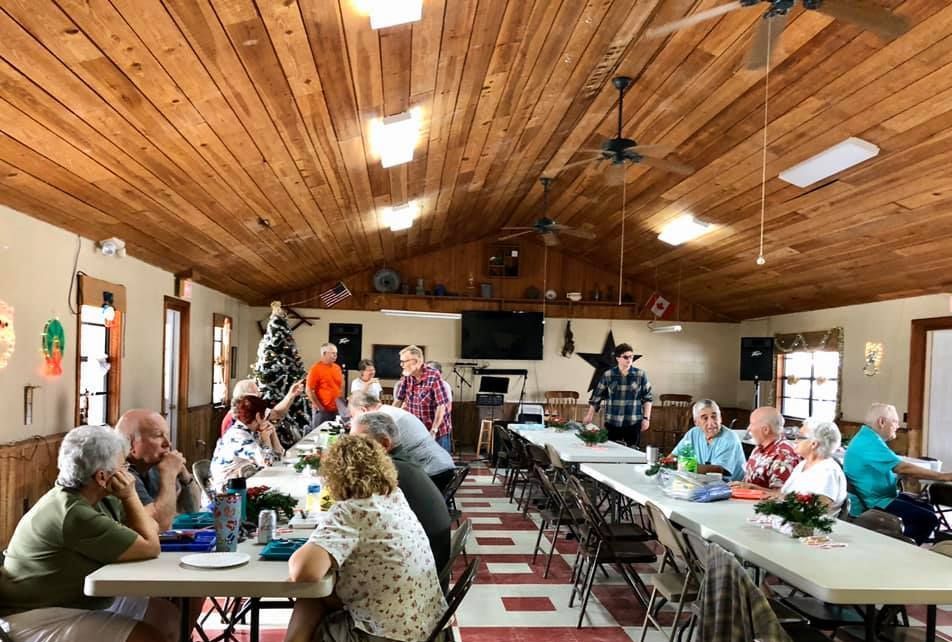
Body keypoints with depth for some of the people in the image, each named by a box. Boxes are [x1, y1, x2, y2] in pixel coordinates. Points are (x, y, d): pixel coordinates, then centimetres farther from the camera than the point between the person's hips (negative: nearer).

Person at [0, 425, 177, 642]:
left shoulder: (98, 499, 2)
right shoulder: (75, 515, -27)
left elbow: (152, 529, 8)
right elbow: (150, 548, -22)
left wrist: (128, 498, -10)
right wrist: (130, 496, -14)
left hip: (88, 600, 10)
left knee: (169, 616, 3)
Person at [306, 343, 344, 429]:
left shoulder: (337, 368, 8)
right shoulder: (316, 369, -10)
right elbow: (309, 390, -12)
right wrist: (318, 406, -11)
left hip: (337, 410, 6)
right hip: (322, 410, -6)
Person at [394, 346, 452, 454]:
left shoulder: (434, 377, -20)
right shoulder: (406, 377, -1)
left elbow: (441, 406, -21)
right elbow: (398, 400, 7)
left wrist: (433, 431, -22)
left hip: (438, 432, -6)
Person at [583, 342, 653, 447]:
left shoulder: (640, 374, 0)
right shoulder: (608, 375, 0)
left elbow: (647, 398, 5)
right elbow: (597, 396, 8)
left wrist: (646, 418, 1)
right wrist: (590, 415, 9)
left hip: (634, 423, 0)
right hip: (612, 423, 0)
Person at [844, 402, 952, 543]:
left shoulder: (868, 438, 12)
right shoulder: (870, 442, -23)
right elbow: (903, 468, -26)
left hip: (879, 496, 11)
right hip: (871, 504, -11)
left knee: (928, 510, 14)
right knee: (928, 519, -14)